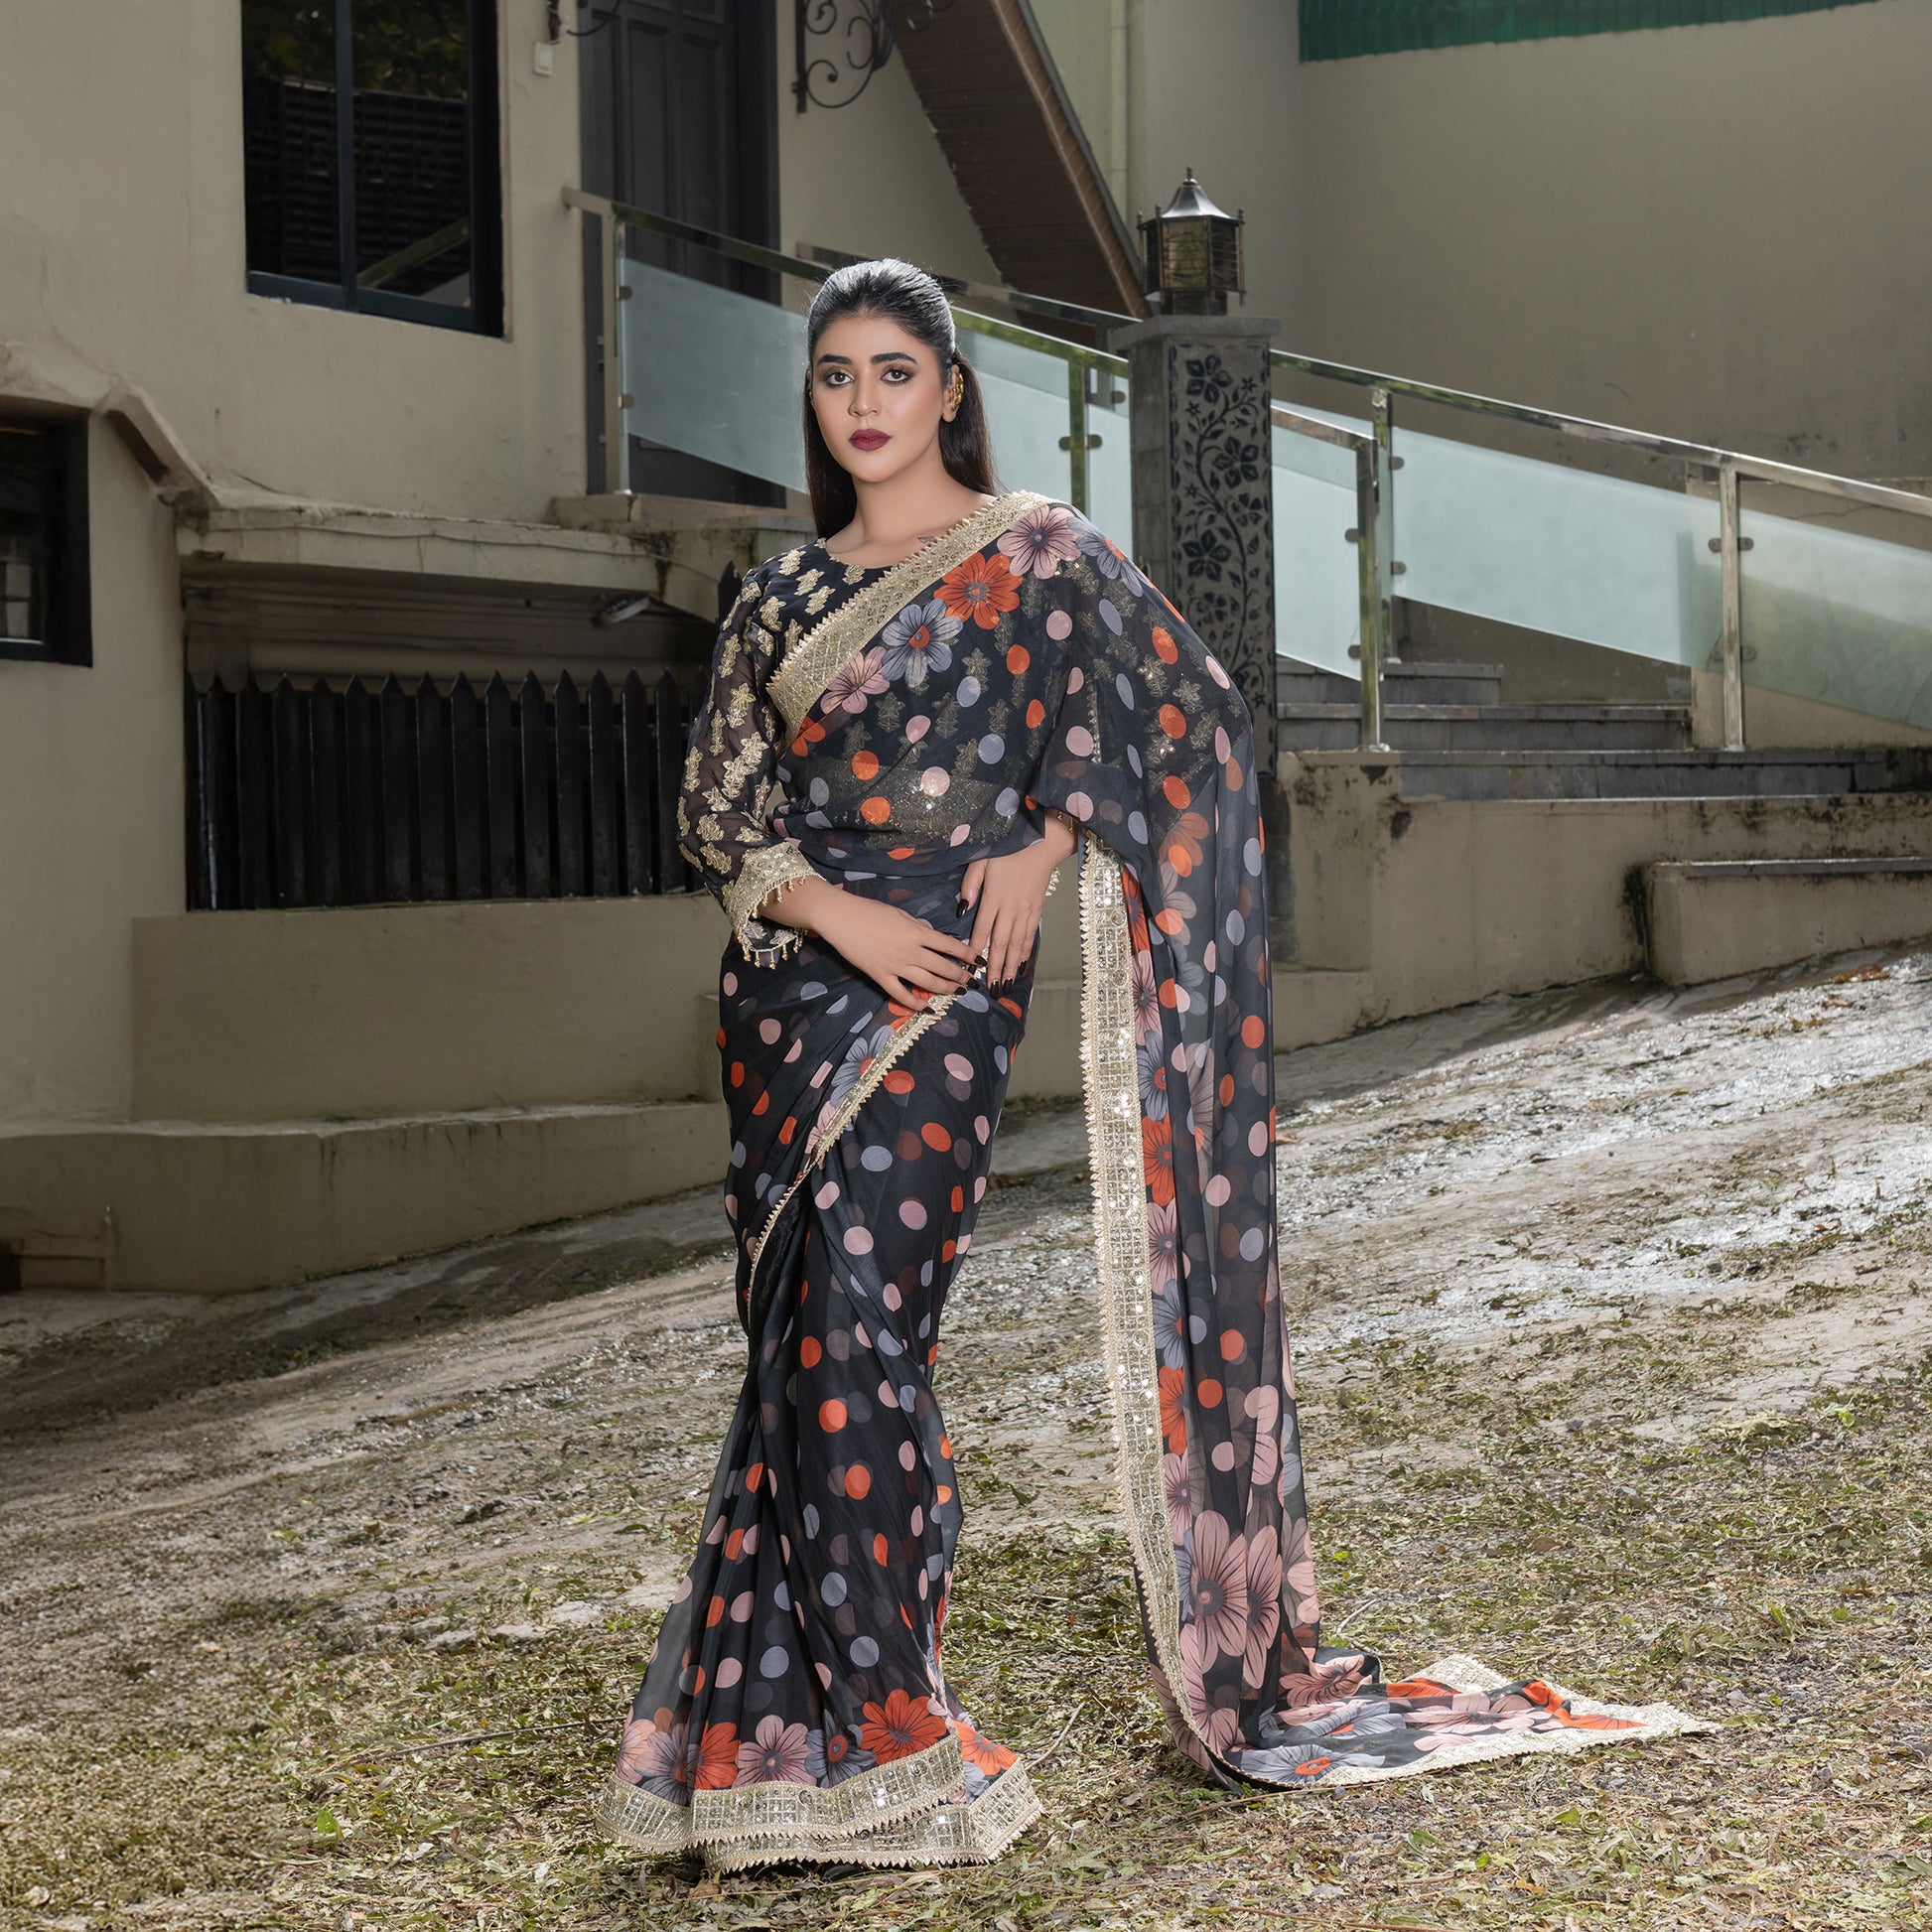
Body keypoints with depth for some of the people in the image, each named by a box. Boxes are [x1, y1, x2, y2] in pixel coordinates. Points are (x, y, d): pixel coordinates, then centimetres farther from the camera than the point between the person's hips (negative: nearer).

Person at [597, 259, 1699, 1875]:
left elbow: (1193, 713, 2)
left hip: (942, 989, -5)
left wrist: (1047, 845, -7)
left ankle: (876, 1741, -8)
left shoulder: (1039, 558, 2)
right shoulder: (787, 594, 14)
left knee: (853, 1328, -13)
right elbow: (717, 805, 11)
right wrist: (834, 909, -7)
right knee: (804, 1334, 4)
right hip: (790, 987, 5)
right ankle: (803, 1718, 12)